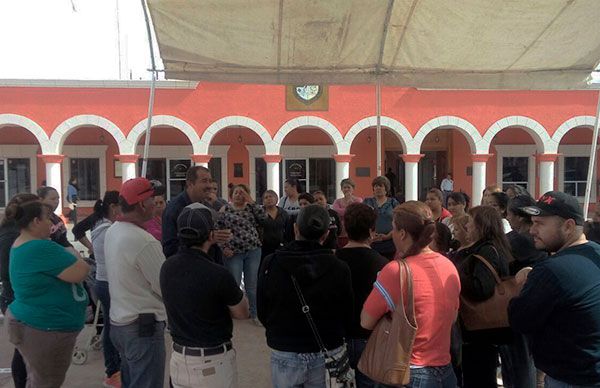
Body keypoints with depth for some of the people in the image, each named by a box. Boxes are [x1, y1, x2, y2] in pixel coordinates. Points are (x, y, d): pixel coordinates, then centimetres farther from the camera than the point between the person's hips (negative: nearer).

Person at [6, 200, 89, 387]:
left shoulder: (20, 245, 7)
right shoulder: (41, 248, -27)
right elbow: (81, 272, -25)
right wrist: (70, 255, -7)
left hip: (34, 325, 10)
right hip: (45, 329, -10)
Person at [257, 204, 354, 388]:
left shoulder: (270, 264, -14)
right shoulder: (339, 268, -16)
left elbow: (262, 312, -4)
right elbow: (347, 315, -5)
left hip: (284, 354, 0)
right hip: (328, 355, 0)